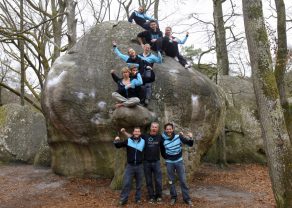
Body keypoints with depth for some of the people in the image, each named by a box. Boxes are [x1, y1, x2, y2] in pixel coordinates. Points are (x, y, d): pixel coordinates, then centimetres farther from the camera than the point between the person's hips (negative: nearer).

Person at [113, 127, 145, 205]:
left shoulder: (143, 141, 0)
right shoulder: (128, 141, -4)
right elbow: (118, 146, 2)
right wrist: (116, 141, -16)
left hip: (139, 166, 1)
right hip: (130, 166, -1)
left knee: (139, 184, 11)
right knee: (126, 183, -1)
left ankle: (138, 199, 26)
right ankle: (123, 199, 11)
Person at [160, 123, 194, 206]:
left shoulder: (179, 137, -11)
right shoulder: (163, 140, -10)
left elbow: (190, 144, -10)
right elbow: (163, 153, 5)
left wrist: (191, 138, -27)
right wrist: (167, 158, -4)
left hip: (179, 161, 0)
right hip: (169, 163, 0)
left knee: (183, 180, 3)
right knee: (171, 181, 9)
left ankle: (187, 198, 13)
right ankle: (173, 197, 24)